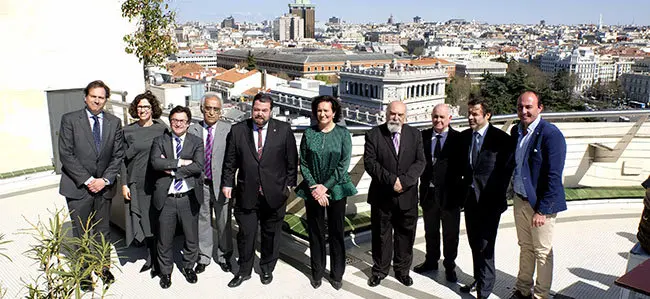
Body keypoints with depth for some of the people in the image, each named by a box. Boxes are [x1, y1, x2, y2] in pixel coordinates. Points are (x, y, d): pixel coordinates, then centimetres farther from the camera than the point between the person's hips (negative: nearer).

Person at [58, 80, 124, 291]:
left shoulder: (114, 122, 4)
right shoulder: (70, 120, -5)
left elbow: (118, 155, 3)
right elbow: (66, 154, -9)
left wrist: (105, 180, -9)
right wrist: (87, 180, -14)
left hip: (104, 186, 3)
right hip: (78, 186, -2)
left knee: (103, 231, 14)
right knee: (81, 234, 7)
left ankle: (104, 267, 29)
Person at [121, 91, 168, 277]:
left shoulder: (162, 129, 2)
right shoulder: (128, 131, 3)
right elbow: (124, 158, 4)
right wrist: (124, 184, 0)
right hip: (137, 183, 1)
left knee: (157, 220, 2)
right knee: (144, 220, 7)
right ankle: (150, 257, 24)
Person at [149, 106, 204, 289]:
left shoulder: (196, 142, 3)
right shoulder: (160, 141, 4)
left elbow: (199, 166, -13)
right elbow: (155, 162, -14)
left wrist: (171, 170, -15)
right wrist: (180, 162, -18)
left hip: (189, 198, 0)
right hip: (166, 198, 0)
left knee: (192, 238, 13)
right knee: (165, 239, 12)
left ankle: (188, 267, 37)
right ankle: (165, 272, 32)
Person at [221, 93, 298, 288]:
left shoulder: (284, 130, -3)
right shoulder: (237, 130, 0)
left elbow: (292, 160, 2)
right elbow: (230, 161, 6)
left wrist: (289, 184, 2)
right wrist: (227, 183, 3)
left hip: (274, 194, 0)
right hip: (246, 194, 0)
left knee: (271, 235, 14)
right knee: (245, 234, 9)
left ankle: (267, 269, 35)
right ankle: (244, 271, 30)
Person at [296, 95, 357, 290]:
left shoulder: (343, 133, -4)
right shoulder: (309, 133, 0)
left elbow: (343, 164, -8)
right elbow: (303, 164, 0)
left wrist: (326, 186, -13)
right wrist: (314, 187, -10)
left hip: (336, 189, -1)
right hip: (313, 190, 1)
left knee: (336, 233, 7)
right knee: (315, 232, 9)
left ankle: (337, 274, 22)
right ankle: (317, 272, 25)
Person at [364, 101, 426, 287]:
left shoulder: (415, 134, 3)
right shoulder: (374, 134, -3)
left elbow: (420, 162, -4)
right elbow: (369, 162, -11)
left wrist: (404, 181, -18)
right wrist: (391, 180, -21)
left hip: (407, 196, 2)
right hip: (381, 196, -1)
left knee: (405, 235, 12)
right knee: (381, 235, 11)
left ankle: (402, 270, 30)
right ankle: (380, 270, 28)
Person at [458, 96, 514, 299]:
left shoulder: (501, 139, -11)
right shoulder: (464, 136, 7)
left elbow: (506, 170, -10)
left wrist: (498, 197, -11)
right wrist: (463, 190, 6)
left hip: (489, 200, -6)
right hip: (470, 197, 6)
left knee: (485, 245, -3)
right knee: (474, 243, 16)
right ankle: (479, 279, 33)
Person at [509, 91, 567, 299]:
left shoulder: (551, 135, -18)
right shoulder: (516, 131, 4)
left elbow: (554, 177, -20)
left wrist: (542, 210, -20)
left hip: (541, 203, -6)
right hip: (520, 199, 7)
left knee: (542, 252, 8)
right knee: (525, 247, 19)